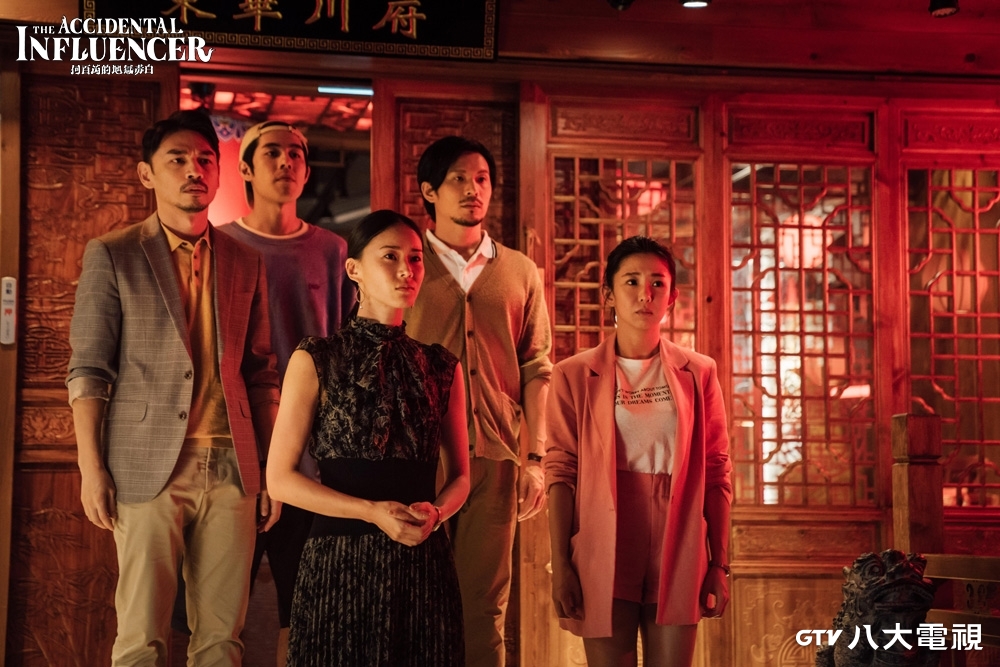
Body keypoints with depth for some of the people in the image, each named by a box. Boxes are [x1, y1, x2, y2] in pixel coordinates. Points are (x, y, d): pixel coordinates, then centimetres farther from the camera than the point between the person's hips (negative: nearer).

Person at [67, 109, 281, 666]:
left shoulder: (246, 263, 13)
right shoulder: (111, 256, 3)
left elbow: (262, 374, 15)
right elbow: (88, 370, 0)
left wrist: (273, 468, 8)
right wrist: (92, 468, -7)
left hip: (232, 468, 3)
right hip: (148, 468, -3)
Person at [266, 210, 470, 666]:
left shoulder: (442, 368, 8)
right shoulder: (315, 361, -2)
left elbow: (459, 476, 13)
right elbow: (280, 478, -4)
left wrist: (434, 512, -10)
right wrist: (372, 512, -15)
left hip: (422, 564, 3)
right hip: (341, 559, -3)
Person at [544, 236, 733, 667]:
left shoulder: (698, 373, 7)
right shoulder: (574, 376, 2)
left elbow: (716, 474, 7)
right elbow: (560, 473, 0)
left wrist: (719, 565, 4)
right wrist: (560, 565, -6)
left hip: (677, 554, 1)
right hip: (603, 553, -1)